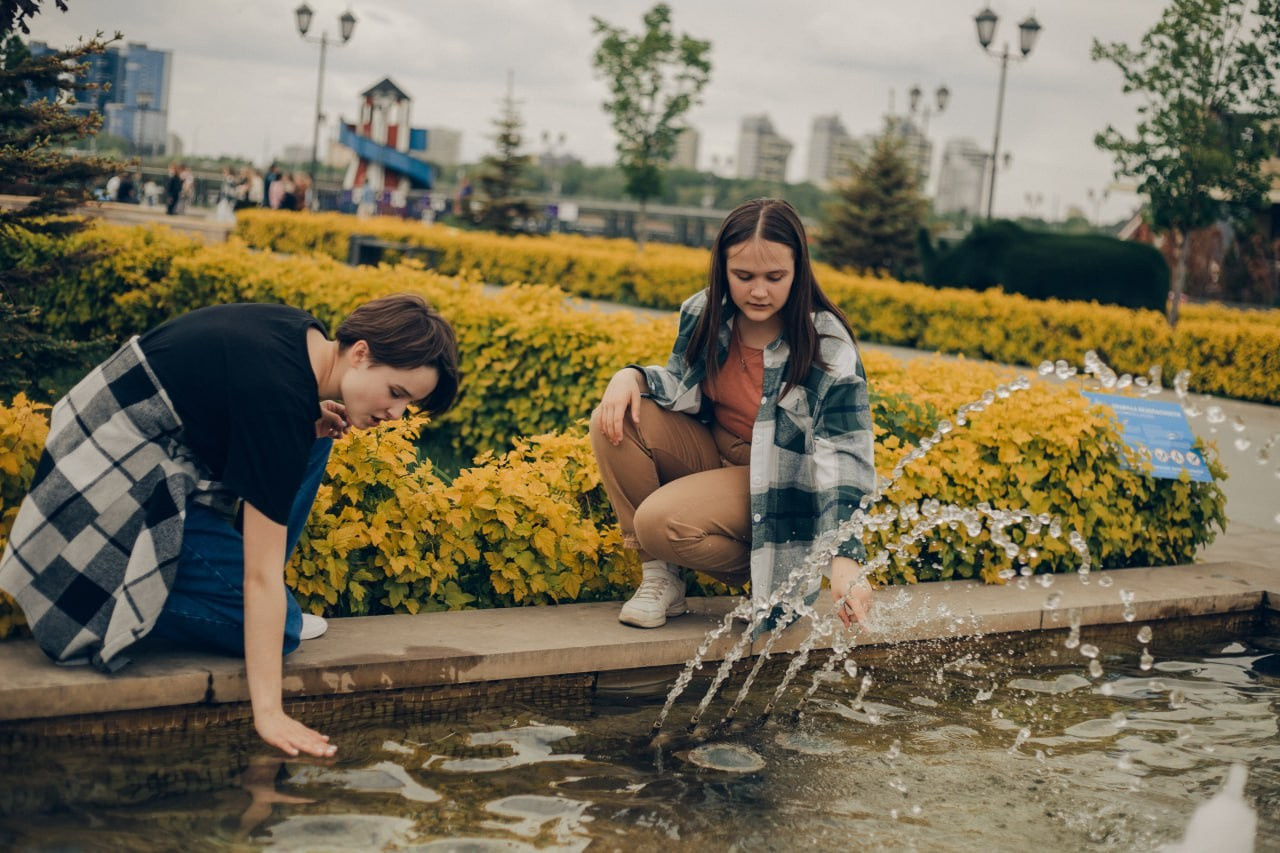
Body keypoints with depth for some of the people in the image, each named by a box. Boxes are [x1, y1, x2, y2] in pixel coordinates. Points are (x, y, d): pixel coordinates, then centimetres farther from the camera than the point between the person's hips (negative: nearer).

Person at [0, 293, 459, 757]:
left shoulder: (306, 337, -2)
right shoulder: (281, 399, -28)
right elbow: (263, 575, -29)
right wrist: (269, 713, -28)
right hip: (122, 494, -10)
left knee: (313, 434, 6)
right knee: (276, 628, -9)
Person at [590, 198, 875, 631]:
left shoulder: (828, 350, -22)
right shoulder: (706, 313, -7)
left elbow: (845, 459, -25)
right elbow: (683, 385, 8)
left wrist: (845, 557, -37)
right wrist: (632, 376, -16)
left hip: (774, 484, -6)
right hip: (710, 452, 6)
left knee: (660, 522, -30)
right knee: (616, 421, -19)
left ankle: (757, 569, 0)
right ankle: (660, 576, -10)